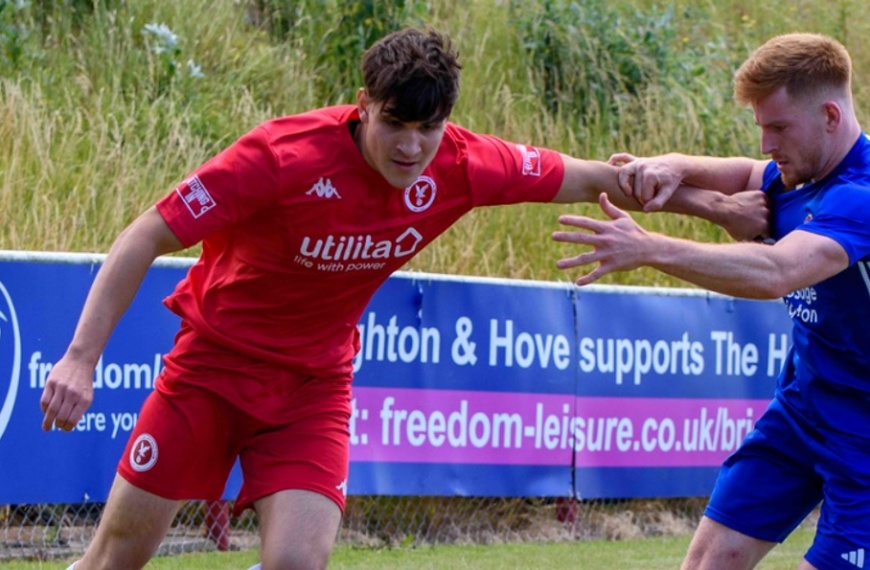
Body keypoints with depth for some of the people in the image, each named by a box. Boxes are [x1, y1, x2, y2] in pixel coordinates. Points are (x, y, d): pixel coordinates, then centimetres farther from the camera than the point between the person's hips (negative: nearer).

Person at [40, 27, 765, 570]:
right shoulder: (285, 156, -27)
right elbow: (148, 236, -24)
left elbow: (586, 175, 2)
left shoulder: (461, 166, -15)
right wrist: (81, 356, -31)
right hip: (214, 361, -3)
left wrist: (711, 205, 11)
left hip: (314, 384, 3)